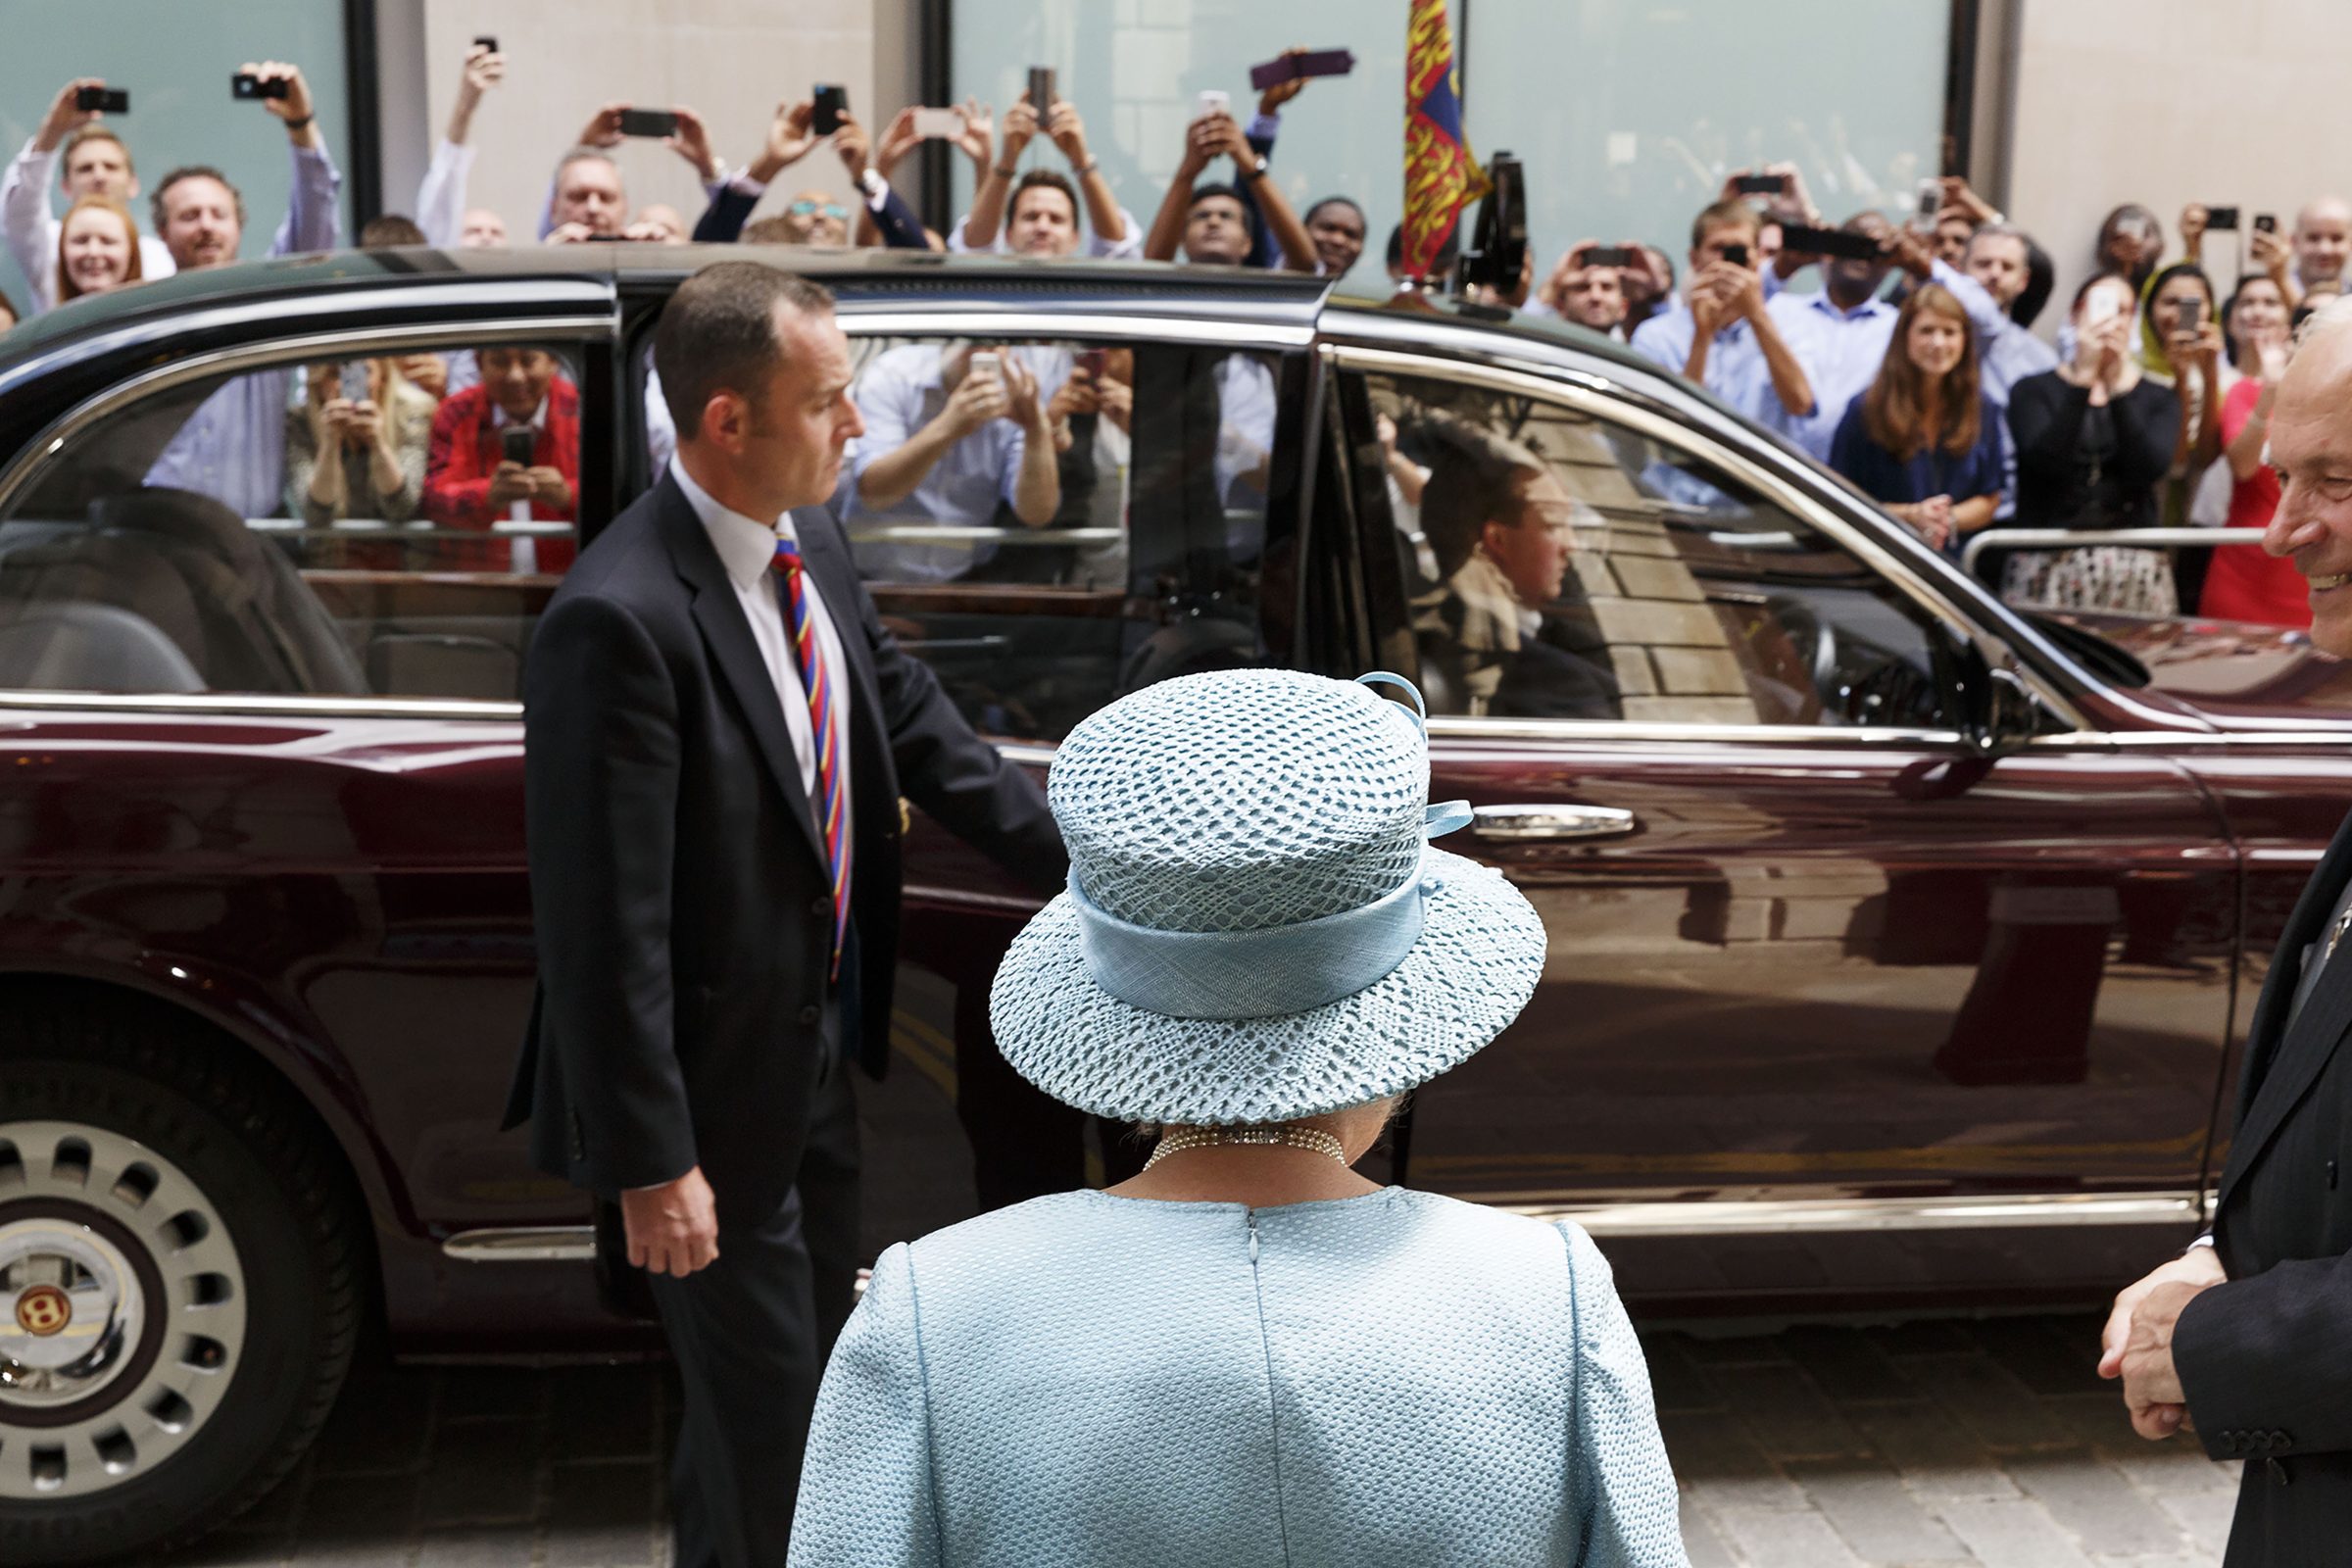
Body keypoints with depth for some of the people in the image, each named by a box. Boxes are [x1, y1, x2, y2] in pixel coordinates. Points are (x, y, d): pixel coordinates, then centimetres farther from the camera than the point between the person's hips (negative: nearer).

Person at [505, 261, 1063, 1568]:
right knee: (765, 1408, 10)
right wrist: (652, 1165, -21)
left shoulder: (812, 549, -2)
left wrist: (1076, 863, 4)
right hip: (716, 1088, -8)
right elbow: (606, 922, -26)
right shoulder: (620, 621, -29)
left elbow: (914, 720, 10)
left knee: (819, 1358, 27)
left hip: (818, 1053, 9)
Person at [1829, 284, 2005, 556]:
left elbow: (1989, 500, 10)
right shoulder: (1865, 410, -5)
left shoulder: (1982, 409, 5)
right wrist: (1910, 515, -13)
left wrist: (1949, 519, -10)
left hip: (1957, 561, 0)